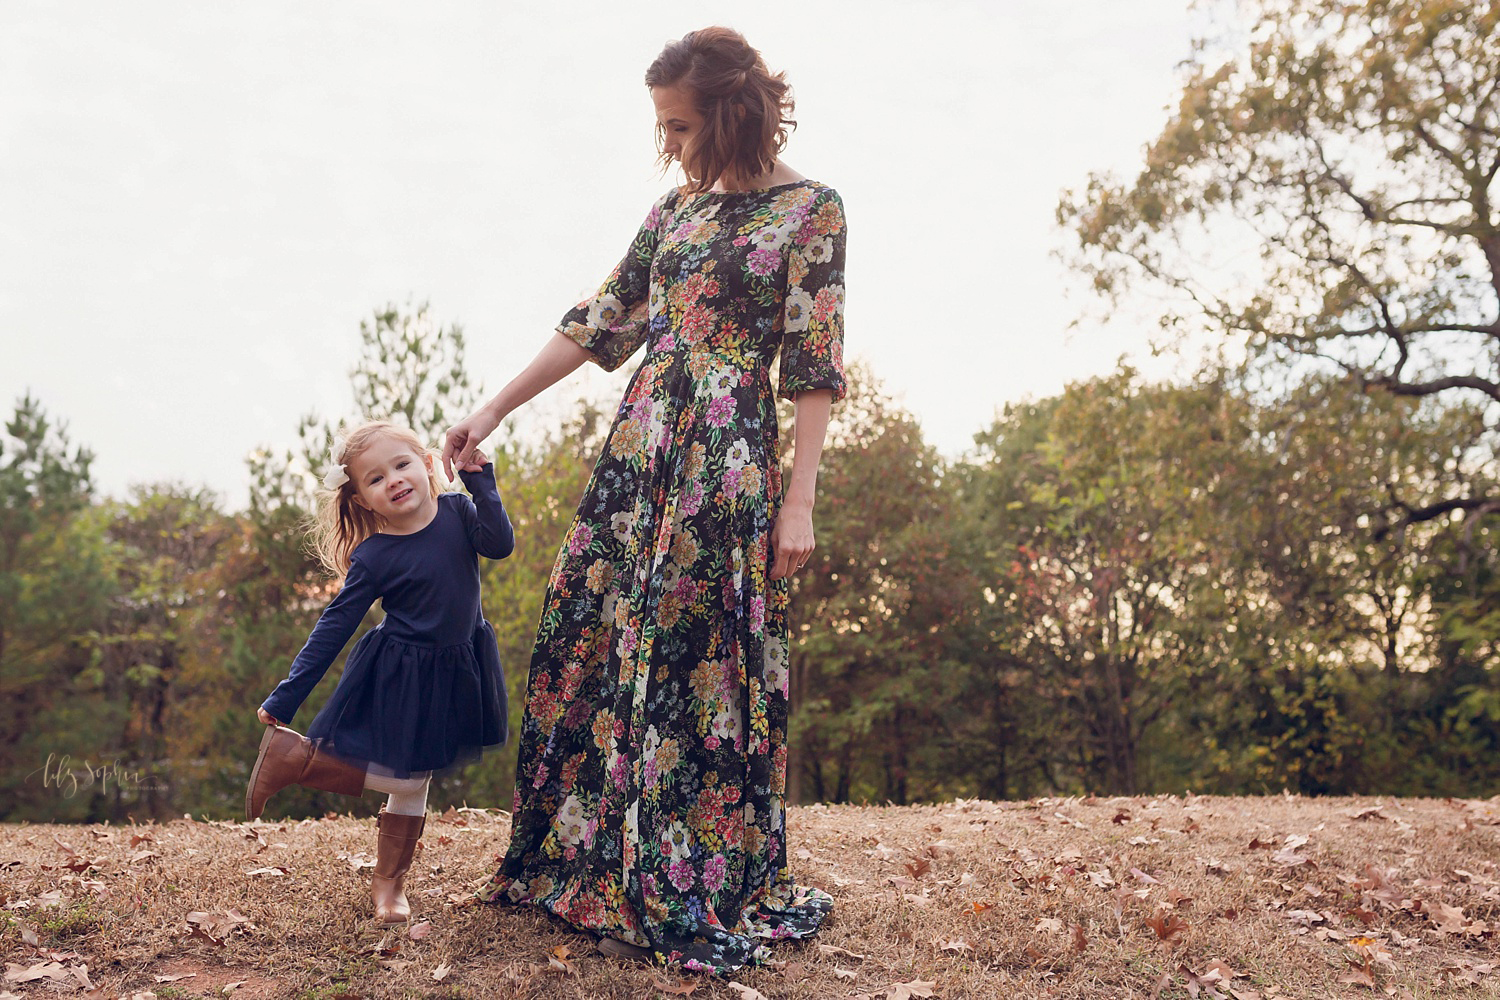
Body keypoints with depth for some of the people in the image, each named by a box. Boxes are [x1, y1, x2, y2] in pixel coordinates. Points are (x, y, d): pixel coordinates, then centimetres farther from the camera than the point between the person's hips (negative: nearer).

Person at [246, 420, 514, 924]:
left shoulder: (456, 511, -6)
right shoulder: (373, 557, -15)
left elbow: (500, 544, -22)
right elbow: (332, 628, -13)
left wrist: (481, 481, -22)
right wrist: (283, 700, -14)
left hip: (454, 674, 4)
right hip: (400, 678, -4)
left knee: (414, 783, 13)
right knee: (404, 780, -3)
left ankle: (389, 883, 29)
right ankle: (294, 756, 12)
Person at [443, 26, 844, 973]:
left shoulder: (812, 209, -2)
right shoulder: (678, 207, 15)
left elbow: (817, 368, -7)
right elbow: (600, 321, 16)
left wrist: (800, 499, -13)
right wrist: (494, 410, 14)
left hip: (728, 461, -6)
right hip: (638, 448, 6)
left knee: (702, 657, -3)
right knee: (584, 639, 6)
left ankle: (698, 893, 11)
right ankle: (582, 855, 21)